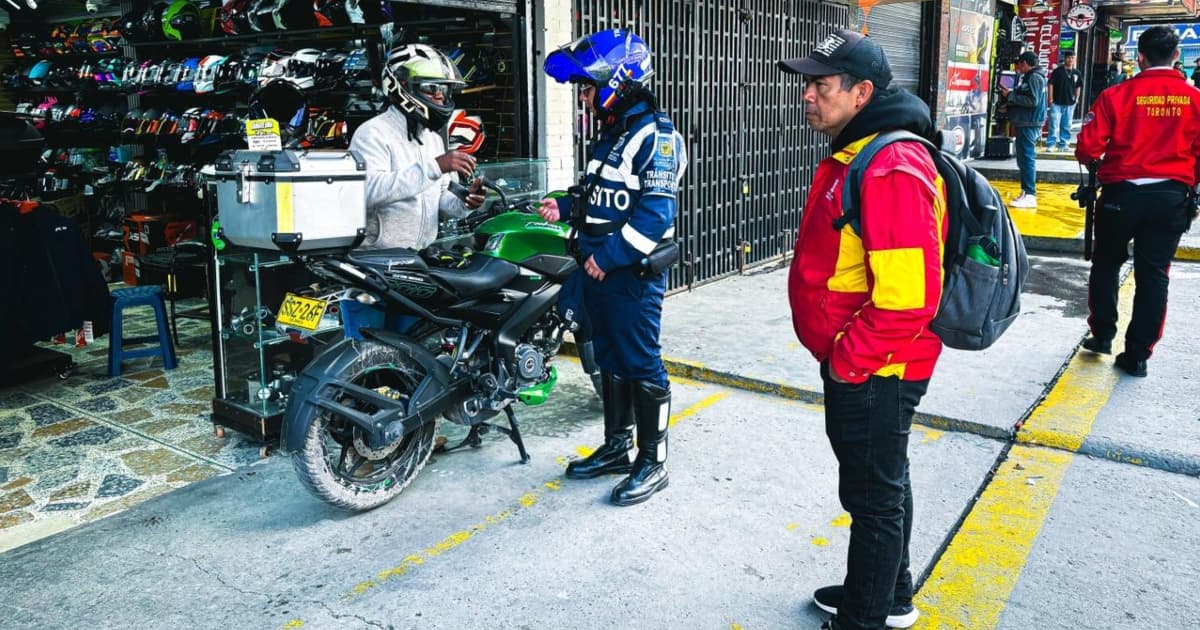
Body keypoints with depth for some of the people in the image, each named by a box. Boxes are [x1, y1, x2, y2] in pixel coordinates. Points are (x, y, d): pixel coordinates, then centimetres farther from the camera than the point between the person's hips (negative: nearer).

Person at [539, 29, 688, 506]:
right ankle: (616, 448, 29)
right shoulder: (611, 135, 16)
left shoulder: (655, 136, -14)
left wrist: (609, 257, -22)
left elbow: (655, 213, -22)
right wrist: (566, 208, 10)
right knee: (610, 362, 16)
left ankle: (653, 462, 10)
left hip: (632, 274, -10)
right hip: (599, 270, 10)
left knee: (641, 366, -2)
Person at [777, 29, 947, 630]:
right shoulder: (853, 155, 10)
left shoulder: (892, 170, -24)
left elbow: (908, 298, -29)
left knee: (873, 495, 6)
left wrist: (847, 359, -17)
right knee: (880, 482, 23)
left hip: (873, 372, -10)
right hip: (855, 364, 10)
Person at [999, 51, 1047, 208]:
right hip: (1025, 123, 10)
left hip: (1029, 124, -10)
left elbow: (1033, 101, -21)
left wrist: (1010, 96, -15)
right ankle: (1026, 192, 19)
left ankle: (1029, 195, -12)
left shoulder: (1034, 77, -12)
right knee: (1024, 158, 13)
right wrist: (1010, 94, 10)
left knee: (1027, 158, -11)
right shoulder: (1030, 76, 17)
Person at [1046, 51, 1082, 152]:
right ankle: (1050, 144, -2)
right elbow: (1050, 84, -4)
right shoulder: (1057, 71, -4)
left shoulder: (1076, 73, 8)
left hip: (1070, 103, 4)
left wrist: (1076, 98, 11)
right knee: (1054, 125, -7)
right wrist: (1050, 98, -9)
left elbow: (1078, 87, 18)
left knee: (1066, 126, 10)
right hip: (1057, 103, -4)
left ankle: (1063, 145, 17)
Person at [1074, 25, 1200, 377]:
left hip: (1122, 193, -1)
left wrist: (1095, 163, 13)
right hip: (1172, 196, 2)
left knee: (1106, 264, 19)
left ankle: (1102, 335, 24)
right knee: (1153, 275, 8)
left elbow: (1087, 148, -10)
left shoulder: (1117, 95, -9)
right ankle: (1137, 356, 11)